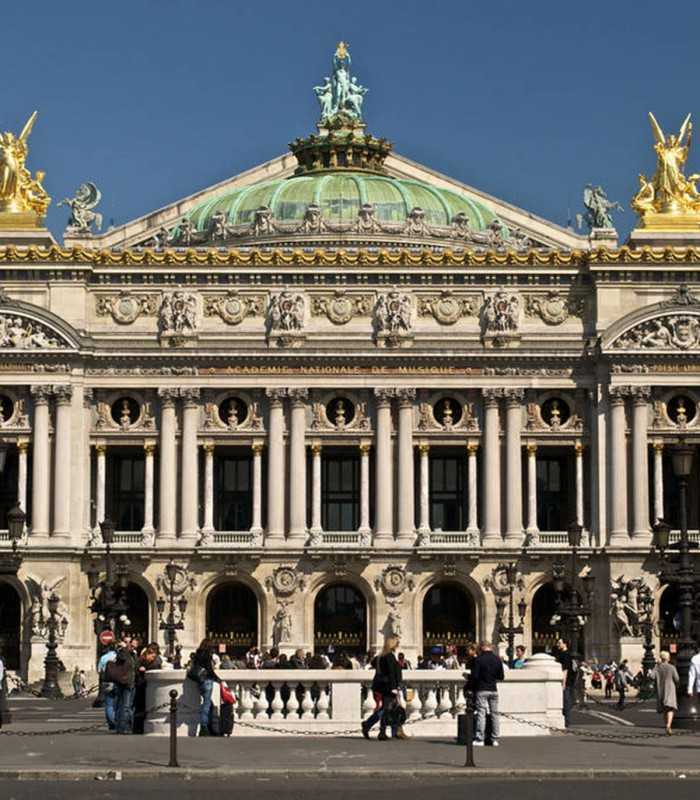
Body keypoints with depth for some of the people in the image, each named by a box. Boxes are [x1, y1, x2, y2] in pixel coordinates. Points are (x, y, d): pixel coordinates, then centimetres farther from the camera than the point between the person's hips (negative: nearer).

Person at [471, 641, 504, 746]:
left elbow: (474, 676, -11)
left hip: (481, 690, -4)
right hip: (493, 690, 4)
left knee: (481, 714, -3)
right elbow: (501, 677, 8)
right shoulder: (497, 659, 6)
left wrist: (473, 689, 3)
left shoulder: (478, 659, -7)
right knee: (494, 714, 8)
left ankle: (480, 739, -5)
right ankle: (495, 739, 8)